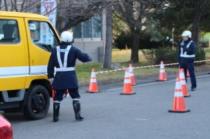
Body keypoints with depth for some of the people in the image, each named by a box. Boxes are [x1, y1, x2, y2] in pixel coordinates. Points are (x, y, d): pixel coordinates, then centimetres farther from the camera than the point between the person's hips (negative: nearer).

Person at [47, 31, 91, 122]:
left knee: (57, 97, 10)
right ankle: (77, 115, 4)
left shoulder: (55, 50, 6)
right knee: (75, 97, 8)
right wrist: (88, 57, 16)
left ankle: (55, 117, 12)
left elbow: (50, 65, 7)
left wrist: (50, 76, 12)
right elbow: (84, 58, -7)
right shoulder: (73, 49, -4)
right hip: (70, 77, -3)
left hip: (59, 77, 3)